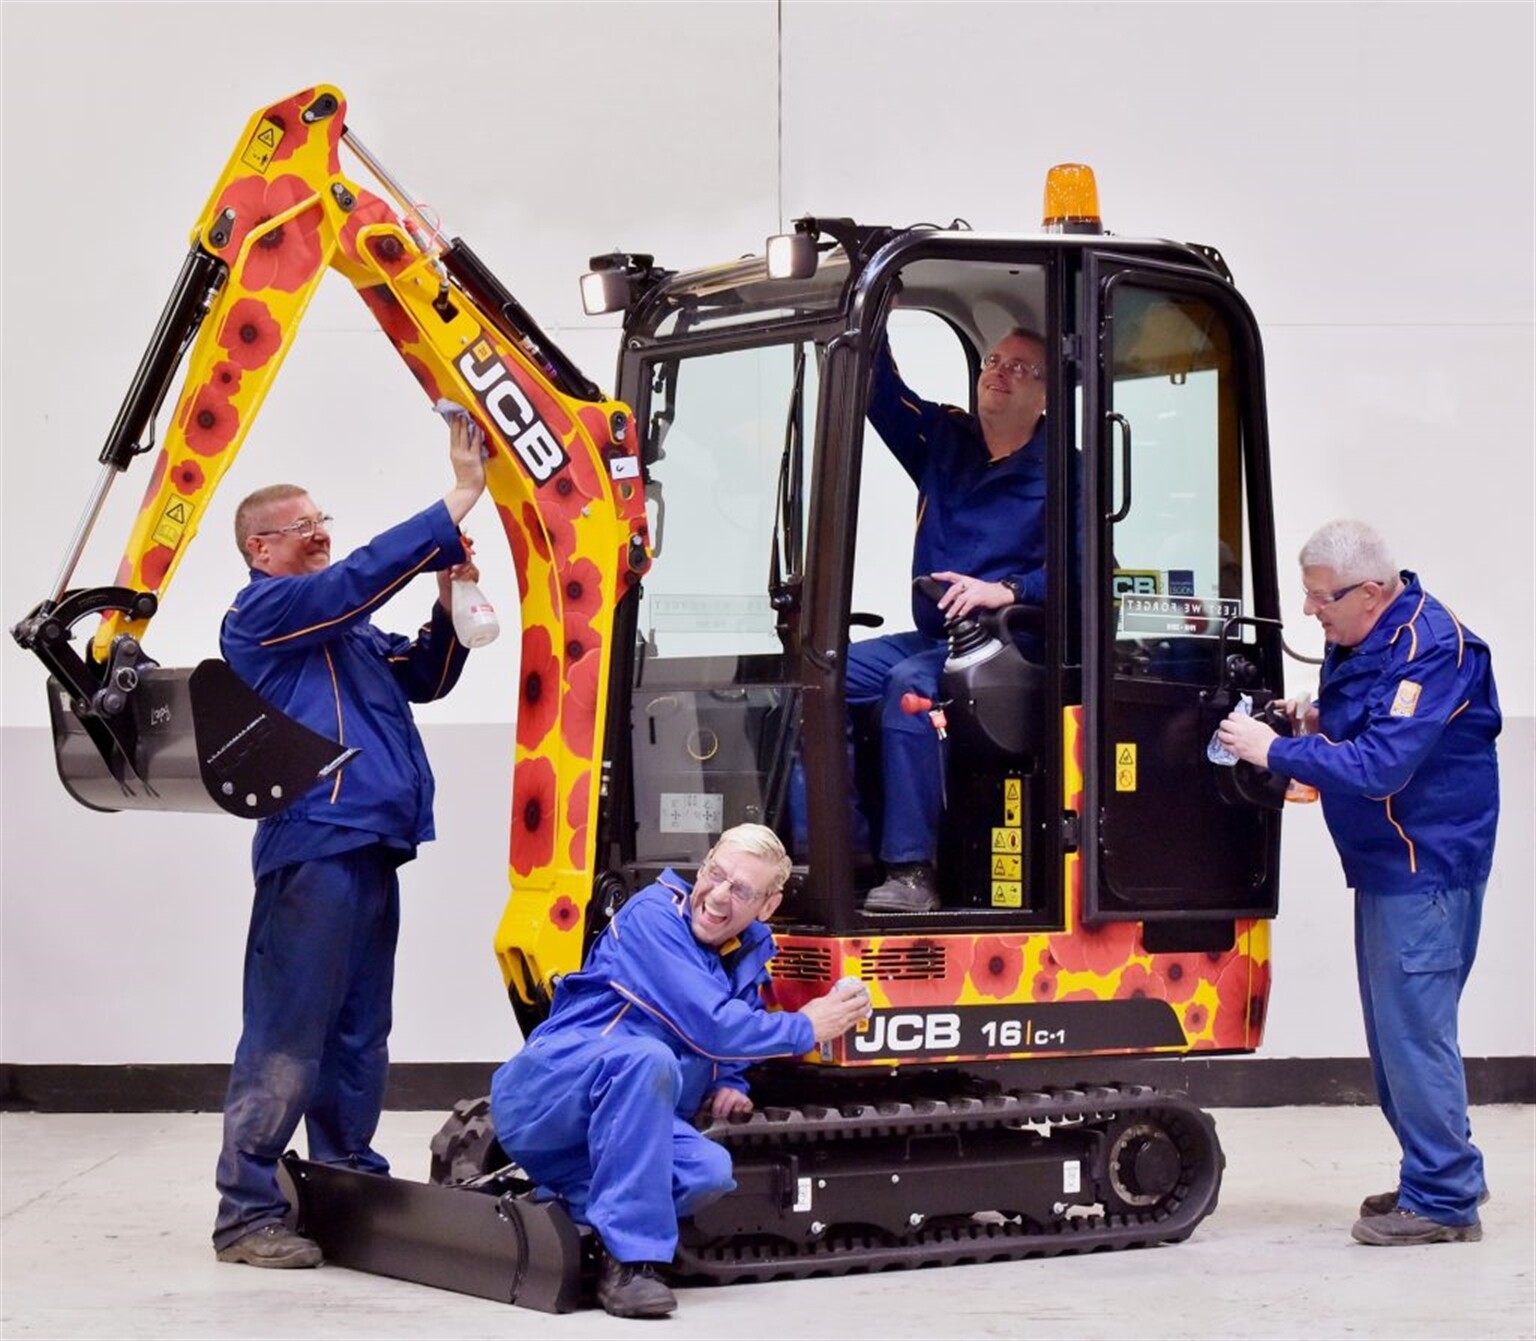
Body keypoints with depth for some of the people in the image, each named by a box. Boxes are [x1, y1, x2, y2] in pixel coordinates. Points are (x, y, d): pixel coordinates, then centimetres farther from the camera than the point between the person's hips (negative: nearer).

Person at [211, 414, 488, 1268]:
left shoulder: (346, 628, 24)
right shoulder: (264, 613, -4)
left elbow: (421, 679, 26)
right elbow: (366, 573, -16)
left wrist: (449, 608, 8)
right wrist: (458, 502, -16)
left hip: (370, 847, 9)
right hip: (314, 847, -9)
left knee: (360, 1038, 14)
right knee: (289, 1038, -9)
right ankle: (248, 1212, -5)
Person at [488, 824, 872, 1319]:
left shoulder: (750, 951, 12)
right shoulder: (653, 915, -12)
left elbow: (734, 1033, 27)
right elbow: (708, 1026, -20)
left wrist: (729, 1083, 3)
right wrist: (806, 1028, -9)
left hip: (615, 1120, 7)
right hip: (545, 1090, -7)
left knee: (710, 1170, -24)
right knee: (646, 1057, -38)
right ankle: (628, 1259, -36)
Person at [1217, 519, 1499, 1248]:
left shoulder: (1431, 648, -20)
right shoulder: (1360, 639, 10)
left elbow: (1380, 768, -27)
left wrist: (1275, 751, -21)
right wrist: (1320, 727, 3)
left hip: (1428, 867, -10)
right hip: (1385, 861, 10)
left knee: (1413, 1028, -8)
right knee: (1396, 1027, 15)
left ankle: (1443, 1200, -1)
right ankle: (1443, 1175, 25)